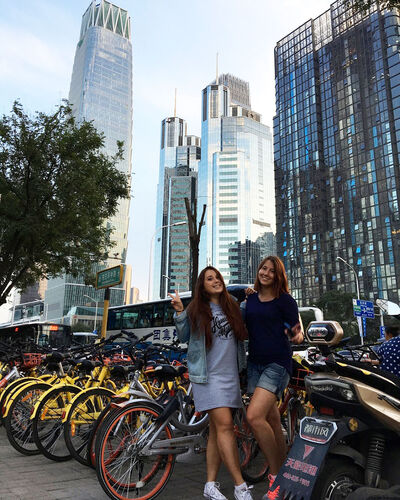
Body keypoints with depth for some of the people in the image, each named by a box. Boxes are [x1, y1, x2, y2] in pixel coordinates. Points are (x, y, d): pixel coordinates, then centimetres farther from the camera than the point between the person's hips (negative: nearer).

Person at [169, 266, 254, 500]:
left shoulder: (232, 306, 9)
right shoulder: (196, 310, 0)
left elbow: (243, 333, 19)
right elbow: (184, 337, 7)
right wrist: (179, 313, -8)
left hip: (230, 374, 4)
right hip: (208, 374, -4)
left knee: (217, 429, 8)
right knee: (224, 425, -12)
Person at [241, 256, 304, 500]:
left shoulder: (285, 300, -7)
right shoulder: (252, 298, 9)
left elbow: (297, 332, -7)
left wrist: (298, 336, -28)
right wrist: (246, 301, 7)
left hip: (277, 363, -6)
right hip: (255, 363, 6)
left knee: (254, 416, -19)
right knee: (272, 421, 13)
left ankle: (276, 476, -1)